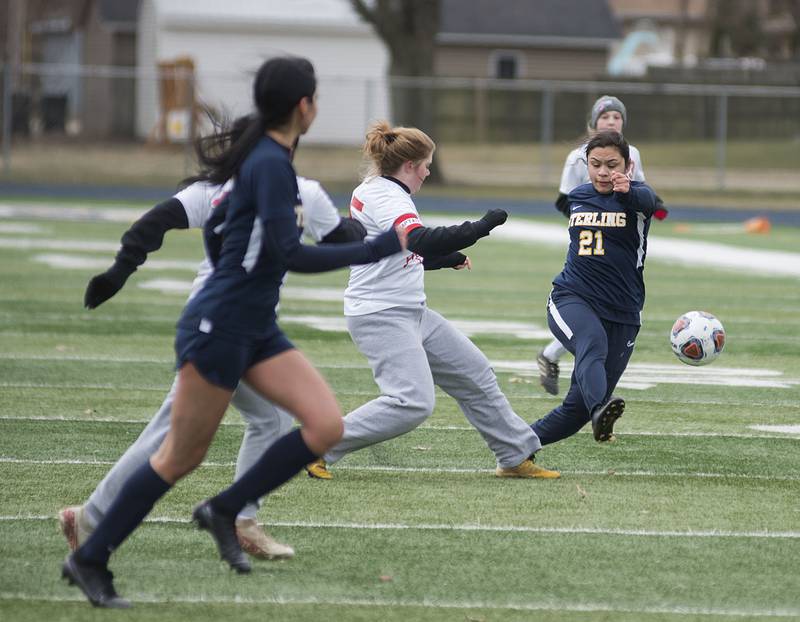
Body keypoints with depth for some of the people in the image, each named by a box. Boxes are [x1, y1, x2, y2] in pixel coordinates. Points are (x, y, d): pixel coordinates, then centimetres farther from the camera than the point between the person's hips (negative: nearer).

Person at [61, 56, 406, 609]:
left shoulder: (263, 157, 10)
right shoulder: (272, 164, -19)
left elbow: (215, 229, 20)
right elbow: (290, 254, -26)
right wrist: (378, 249, -23)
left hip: (256, 330, 9)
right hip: (217, 329, -9)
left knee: (326, 424, -5)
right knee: (181, 458, 1)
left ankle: (225, 511, 7)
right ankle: (90, 560, 14)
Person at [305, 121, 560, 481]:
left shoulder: (372, 191, 13)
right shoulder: (387, 199, -19)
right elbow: (420, 240, -37)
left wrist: (446, 259, 25)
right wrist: (480, 228, -34)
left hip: (411, 313, 11)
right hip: (380, 317, -11)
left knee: (474, 374, 12)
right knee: (412, 403, -21)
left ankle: (516, 457, 22)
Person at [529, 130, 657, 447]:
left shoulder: (636, 196, -4)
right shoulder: (577, 197, 9)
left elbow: (646, 200, -30)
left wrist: (626, 191, -53)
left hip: (621, 313, 0)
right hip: (571, 299, 0)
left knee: (579, 406, 1)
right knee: (593, 342, -36)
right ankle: (600, 411, -62)